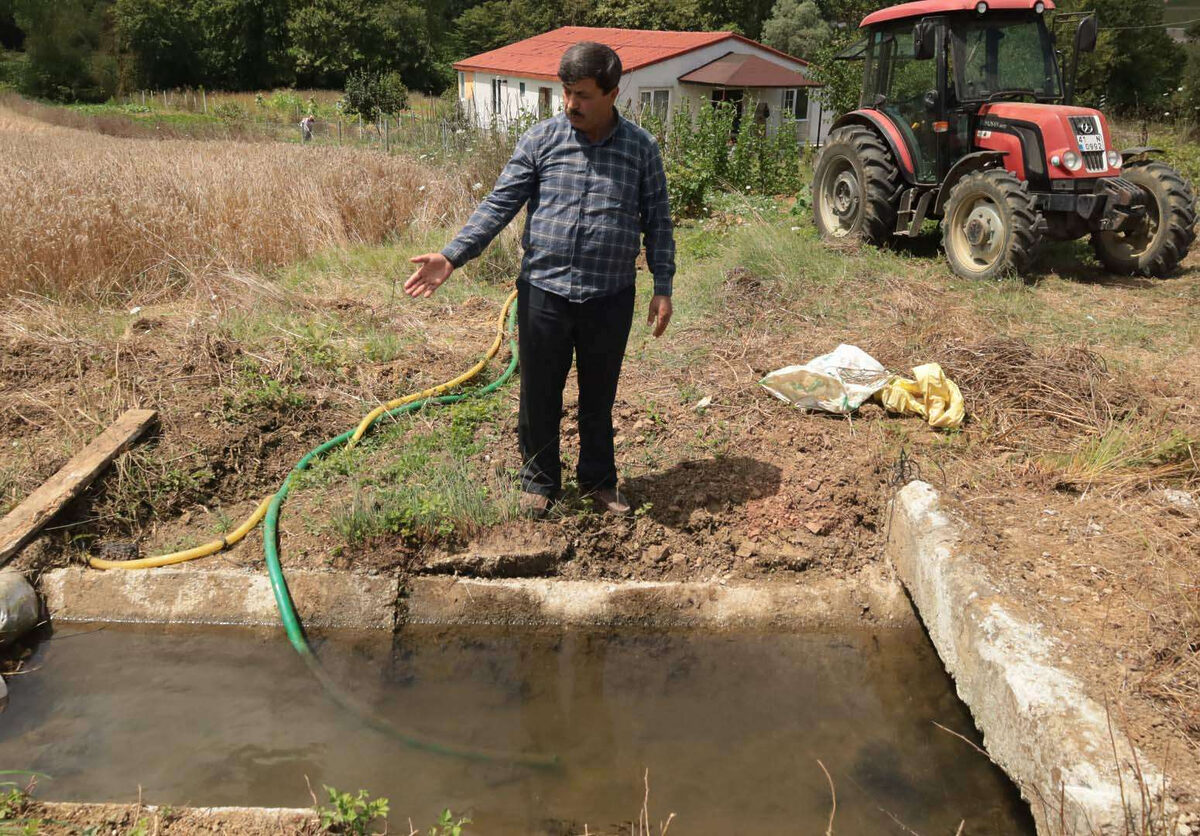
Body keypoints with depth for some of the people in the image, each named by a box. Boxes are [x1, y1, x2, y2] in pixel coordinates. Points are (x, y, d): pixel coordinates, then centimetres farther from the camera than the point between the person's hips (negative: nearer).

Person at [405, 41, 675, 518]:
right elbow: (499, 205, -3)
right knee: (539, 395, 9)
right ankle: (539, 481, 28)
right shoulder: (539, 140, -1)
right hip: (543, 292, 0)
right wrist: (452, 256, -13)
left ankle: (599, 480, 32)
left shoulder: (641, 148, 1)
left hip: (610, 298, 0)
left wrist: (663, 287, 1)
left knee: (599, 396, 14)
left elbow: (657, 221, 6)